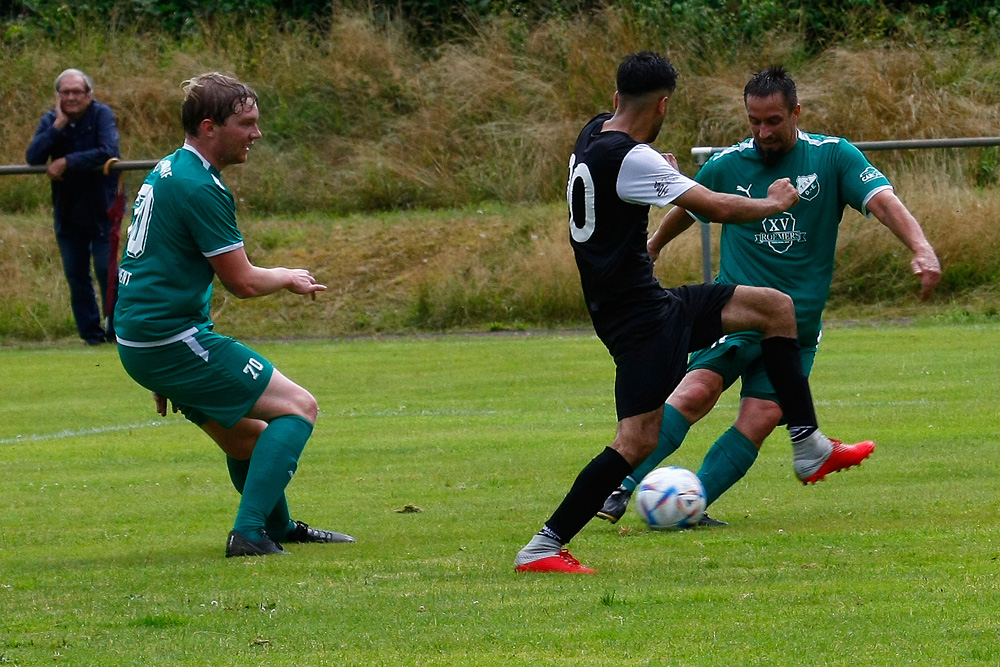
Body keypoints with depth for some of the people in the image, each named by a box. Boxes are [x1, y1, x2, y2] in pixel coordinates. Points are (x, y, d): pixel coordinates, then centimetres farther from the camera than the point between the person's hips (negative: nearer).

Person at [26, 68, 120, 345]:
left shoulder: (101, 115, -11)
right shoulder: (50, 120, 0)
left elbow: (108, 152, -27)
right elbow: (32, 157, -14)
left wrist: (67, 162, -24)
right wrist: (58, 126, -20)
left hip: (101, 208, -4)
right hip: (67, 212, 4)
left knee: (106, 270, -6)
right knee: (75, 274, 7)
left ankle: (116, 330, 5)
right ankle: (90, 332, 16)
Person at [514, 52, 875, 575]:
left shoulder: (595, 134, 8)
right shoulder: (631, 159, -21)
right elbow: (719, 208, -18)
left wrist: (663, 171, 51)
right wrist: (776, 202, -1)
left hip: (655, 303, 10)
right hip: (638, 317, -10)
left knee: (776, 308, 14)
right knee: (639, 440, -15)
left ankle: (810, 448, 17)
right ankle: (542, 549, -12)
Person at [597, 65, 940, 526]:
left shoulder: (833, 157, -2)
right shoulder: (727, 166, 2)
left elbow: (883, 201, -15)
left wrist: (921, 249, -32)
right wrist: (653, 246, 38)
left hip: (799, 322, 1)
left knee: (759, 421, -12)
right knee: (697, 390, -22)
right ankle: (620, 488, -22)